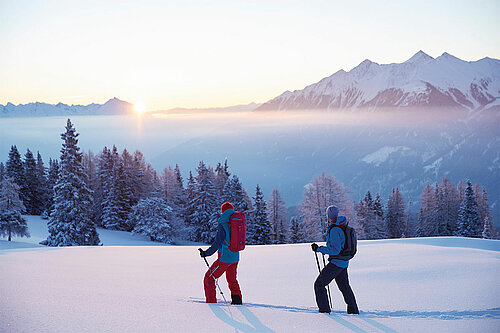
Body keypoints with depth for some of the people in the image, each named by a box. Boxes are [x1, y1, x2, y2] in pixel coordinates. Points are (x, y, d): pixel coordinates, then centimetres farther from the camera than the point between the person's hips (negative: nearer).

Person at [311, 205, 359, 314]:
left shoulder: (334, 230, -22)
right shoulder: (342, 226, 9)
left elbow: (335, 250, -25)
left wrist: (319, 249, -22)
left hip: (336, 263, -10)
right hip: (343, 263, 10)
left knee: (319, 284, -4)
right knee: (344, 286, 20)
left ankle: (324, 309, -5)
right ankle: (353, 310, 27)